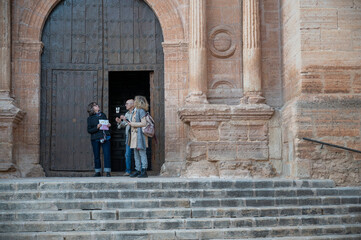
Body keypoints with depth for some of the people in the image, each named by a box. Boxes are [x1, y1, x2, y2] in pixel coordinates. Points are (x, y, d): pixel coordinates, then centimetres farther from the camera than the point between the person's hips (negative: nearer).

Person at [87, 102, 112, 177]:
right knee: (96, 155, 3)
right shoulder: (90, 118, 3)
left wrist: (108, 125, 0)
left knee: (107, 154, -7)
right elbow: (89, 130, -2)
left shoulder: (103, 115, 12)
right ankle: (98, 172, 14)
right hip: (95, 139, -2)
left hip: (105, 137, 2)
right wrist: (97, 127, -17)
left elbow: (107, 124, 23)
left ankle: (108, 171, -5)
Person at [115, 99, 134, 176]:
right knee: (127, 155, 5)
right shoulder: (127, 114, 17)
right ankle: (128, 171, 10)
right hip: (128, 137, 7)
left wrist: (126, 120, -18)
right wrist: (119, 122, 3)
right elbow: (123, 125, 23)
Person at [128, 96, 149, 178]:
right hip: (134, 134, 10)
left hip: (140, 134, -10)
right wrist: (130, 123, 13)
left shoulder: (141, 111, -10)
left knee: (142, 153, -8)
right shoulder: (135, 111, 18)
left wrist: (133, 124, -12)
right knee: (136, 154, 10)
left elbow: (144, 123, -17)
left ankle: (144, 171, -8)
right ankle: (138, 170, 14)